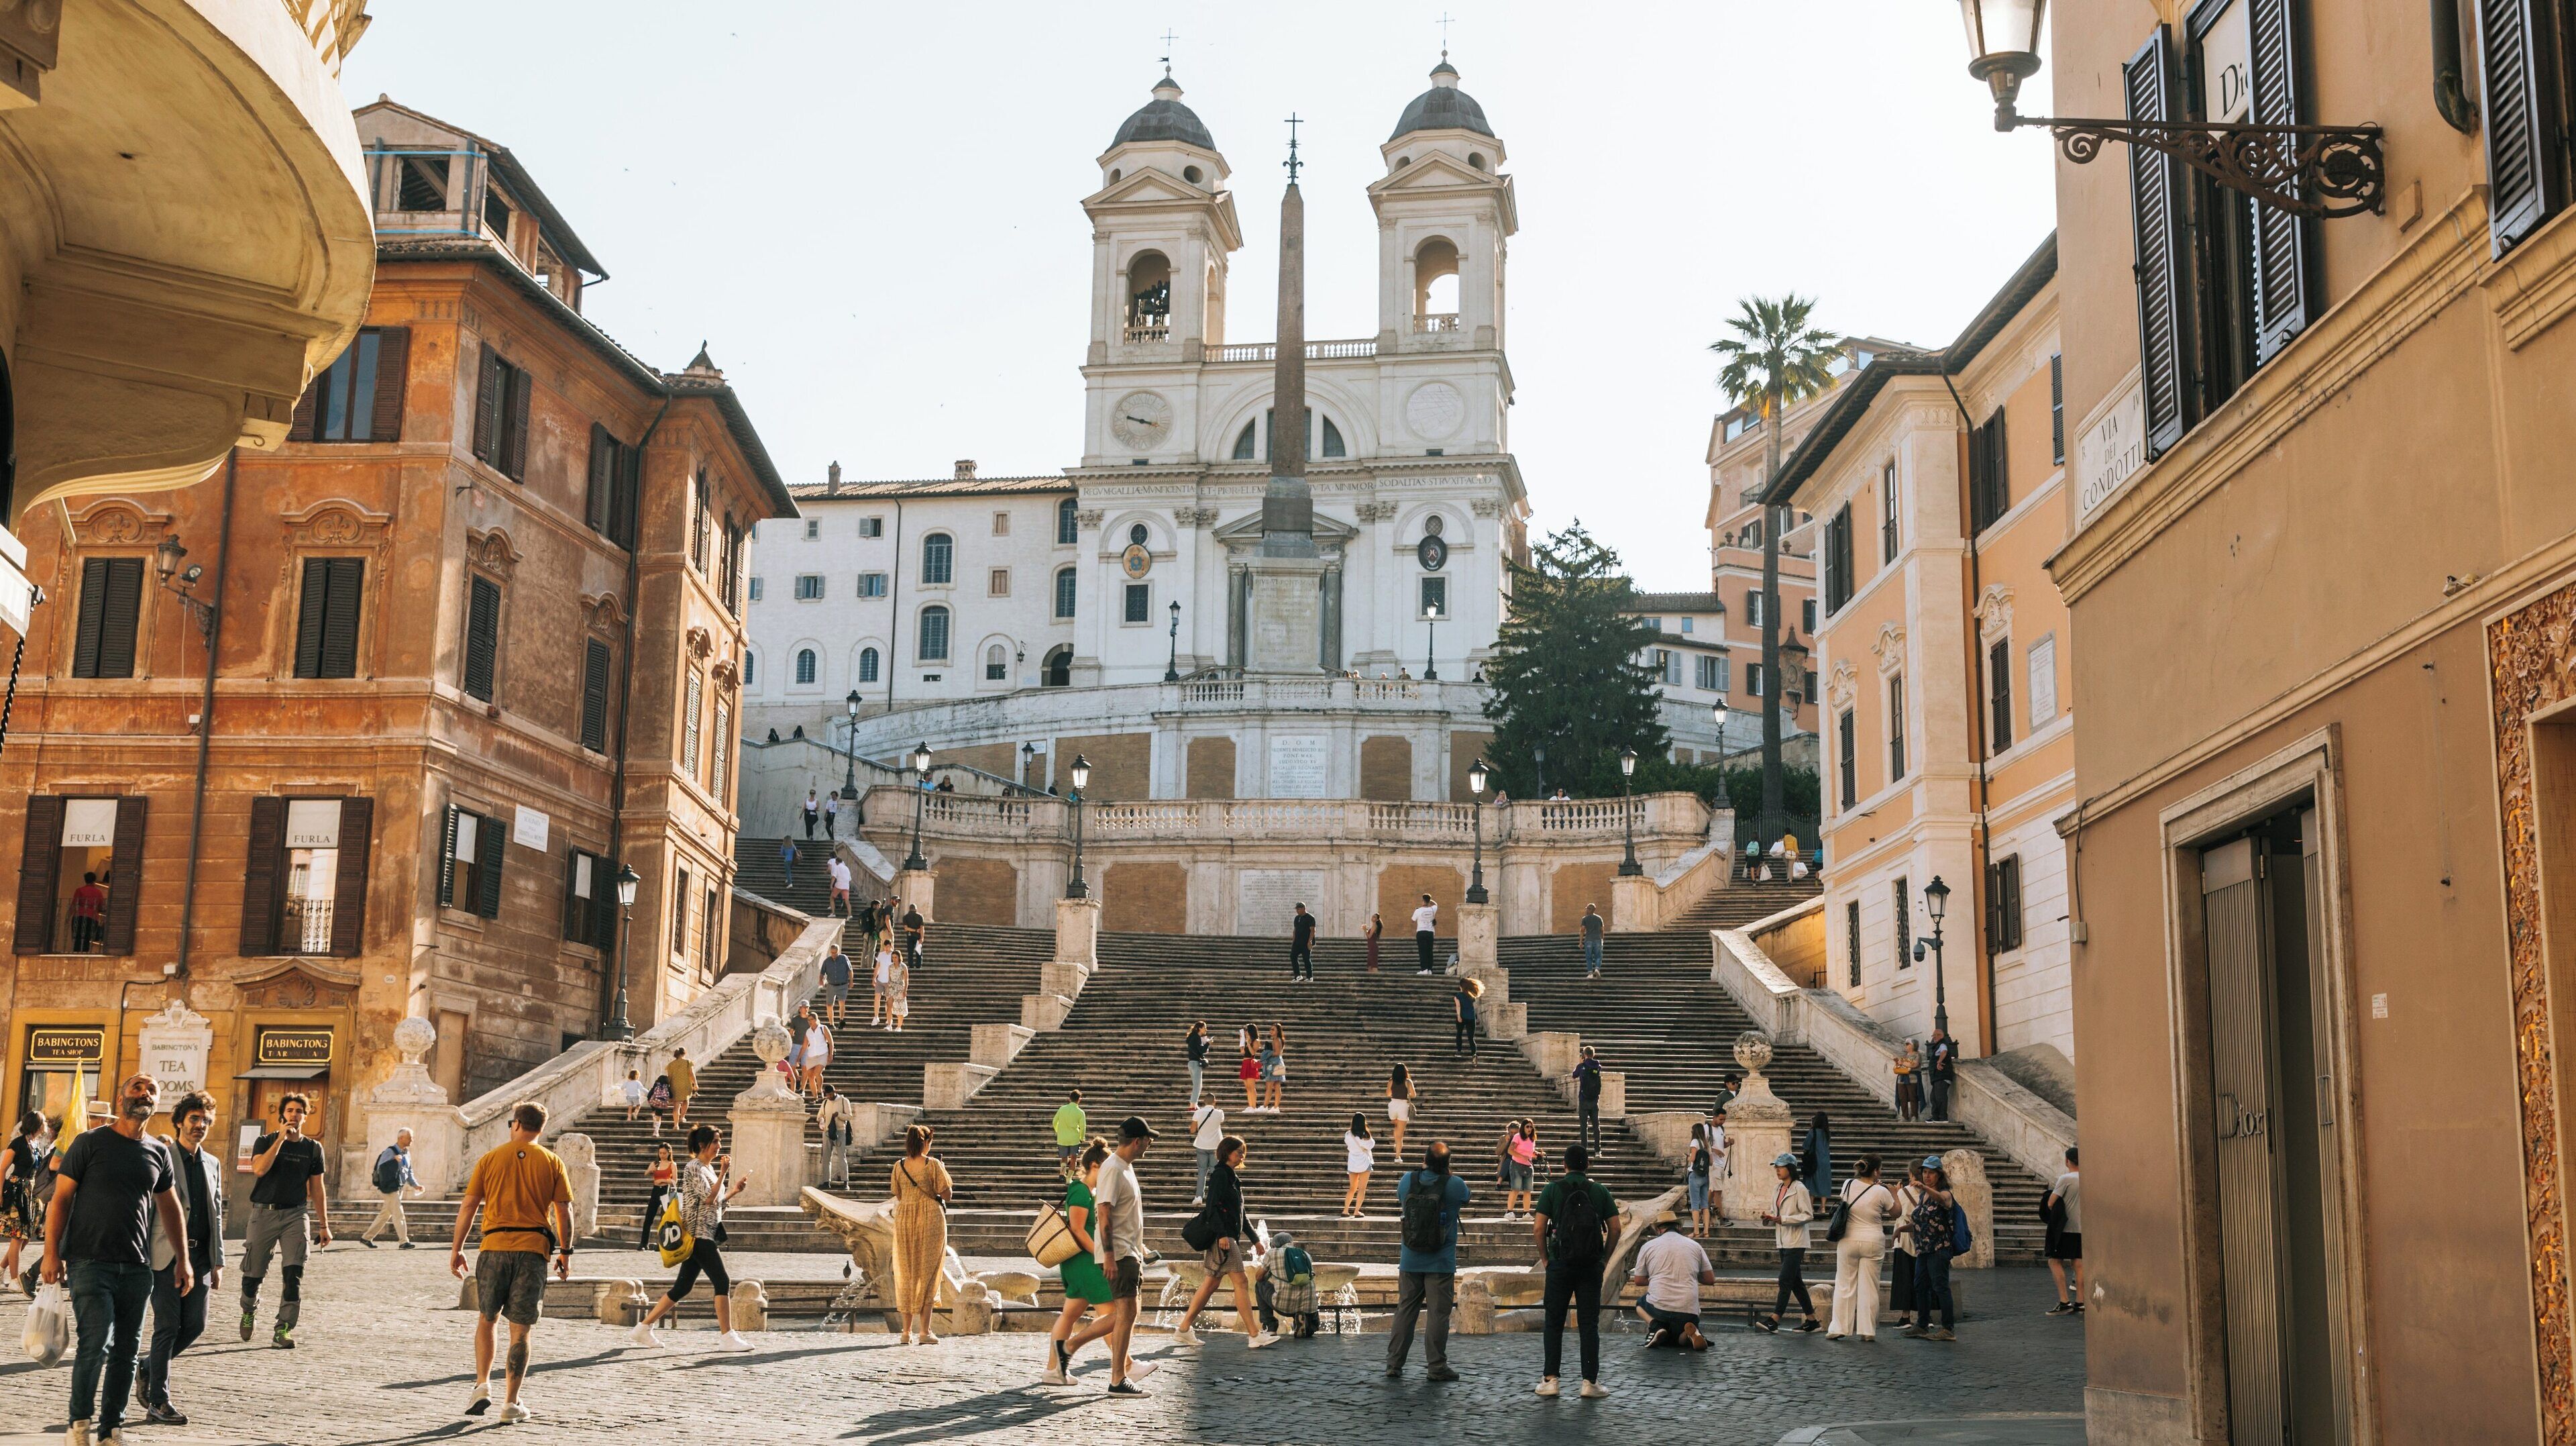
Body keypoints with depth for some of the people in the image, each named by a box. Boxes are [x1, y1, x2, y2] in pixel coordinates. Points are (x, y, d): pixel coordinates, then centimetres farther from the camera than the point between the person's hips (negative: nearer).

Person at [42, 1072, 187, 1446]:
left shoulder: (158, 1153, 12)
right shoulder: (91, 1142, -1)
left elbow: (170, 1208, 20)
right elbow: (61, 1198, -3)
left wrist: (182, 1259, 17)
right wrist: (52, 1253, -11)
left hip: (136, 1268, 5)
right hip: (90, 1262, -5)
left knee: (126, 1350, 5)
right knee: (96, 1342, -15)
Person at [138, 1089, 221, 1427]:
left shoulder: (212, 1164, 15)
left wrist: (217, 1263, 14)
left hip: (200, 1256, 6)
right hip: (166, 1256, -6)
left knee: (195, 1325, 2)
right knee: (168, 1326, -6)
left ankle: (147, 1369, 26)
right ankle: (158, 1404, 1)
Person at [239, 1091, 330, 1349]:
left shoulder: (313, 1148, 10)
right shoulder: (266, 1141, 4)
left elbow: (317, 1190, 13)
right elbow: (260, 1169, -16)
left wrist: (324, 1225, 10)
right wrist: (281, 1138, -16)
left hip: (296, 1214, 1)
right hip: (264, 1212, -1)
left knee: (294, 1274, -13)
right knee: (253, 1274, 6)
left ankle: (283, 1330, -11)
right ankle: (249, 1313, 36)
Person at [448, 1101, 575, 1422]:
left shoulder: (490, 1158, 7)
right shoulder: (552, 1162, 6)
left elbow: (468, 1205, 4)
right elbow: (563, 1212, 2)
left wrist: (456, 1249, 10)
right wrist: (565, 1253, 11)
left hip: (494, 1246, 0)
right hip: (533, 1249, 0)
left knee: (486, 1319, 19)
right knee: (520, 1330, 4)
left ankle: (482, 1385, 6)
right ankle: (511, 1402, 5)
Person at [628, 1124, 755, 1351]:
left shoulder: (708, 1168, 18)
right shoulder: (694, 1167, -10)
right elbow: (709, 1198, -19)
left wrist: (734, 1190, 9)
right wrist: (723, 1172, -15)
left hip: (706, 1235, 10)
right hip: (699, 1234, -10)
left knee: (682, 1287, 10)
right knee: (722, 1282, -11)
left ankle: (643, 1328, 14)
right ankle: (727, 1337, -9)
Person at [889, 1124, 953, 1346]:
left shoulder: (899, 1167, 1)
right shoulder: (933, 1165, -10)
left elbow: (899, 1196, 10)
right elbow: (947, 1195, -9)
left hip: (904, 1220, 3)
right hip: (931, 1219, -3)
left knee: (906, 1274, 11)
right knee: (927, 1274, 2)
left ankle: (907, 1331, 11)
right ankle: (924, 1331, -1)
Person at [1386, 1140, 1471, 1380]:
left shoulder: (1408, 1180, -4)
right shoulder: (1455, 1185, -11)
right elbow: (1465, 1201, 11)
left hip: (1410, 1261, 3)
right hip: (1441, 1262, -3)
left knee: (1405, 1311, 10)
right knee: (1439, 1314, 2)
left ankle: (1394, 1364, 12)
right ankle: (1437, 1367, 4)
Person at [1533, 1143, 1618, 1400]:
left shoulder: (1552, 1189, -2)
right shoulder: (1600, 1191, 3)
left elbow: (1538, 1228, -7)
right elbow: (1615, 1229, 0)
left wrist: (1545, 1258, 4)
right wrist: (1603, 1258, 9)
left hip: (1560, 1264, -1)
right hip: (1591, 1267, 1)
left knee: (1554, 1323, 7)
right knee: (1589, 1324, 4)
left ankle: (1550, 1380, 5)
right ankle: (1590, 1381, 1)